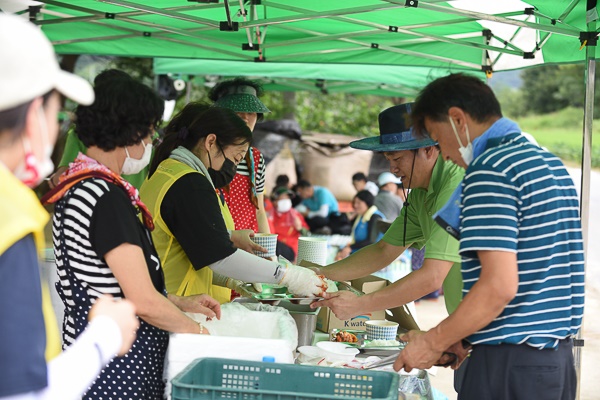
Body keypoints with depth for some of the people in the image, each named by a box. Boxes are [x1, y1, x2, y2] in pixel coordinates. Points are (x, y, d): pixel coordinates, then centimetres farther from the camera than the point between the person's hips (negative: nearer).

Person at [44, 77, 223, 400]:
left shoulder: (78, 188, 11)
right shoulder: (107, 197, -19)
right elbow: (144, 302, -20)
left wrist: (182, 303, 17)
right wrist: (195, 329, -4)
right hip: (116, 372, -9)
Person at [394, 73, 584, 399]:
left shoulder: (489, 171, -14)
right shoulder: (549, 162, 14)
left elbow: (498, 287, -22)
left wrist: (433, 343, -10)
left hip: (511, 362, -9)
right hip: (558, 354, 9)